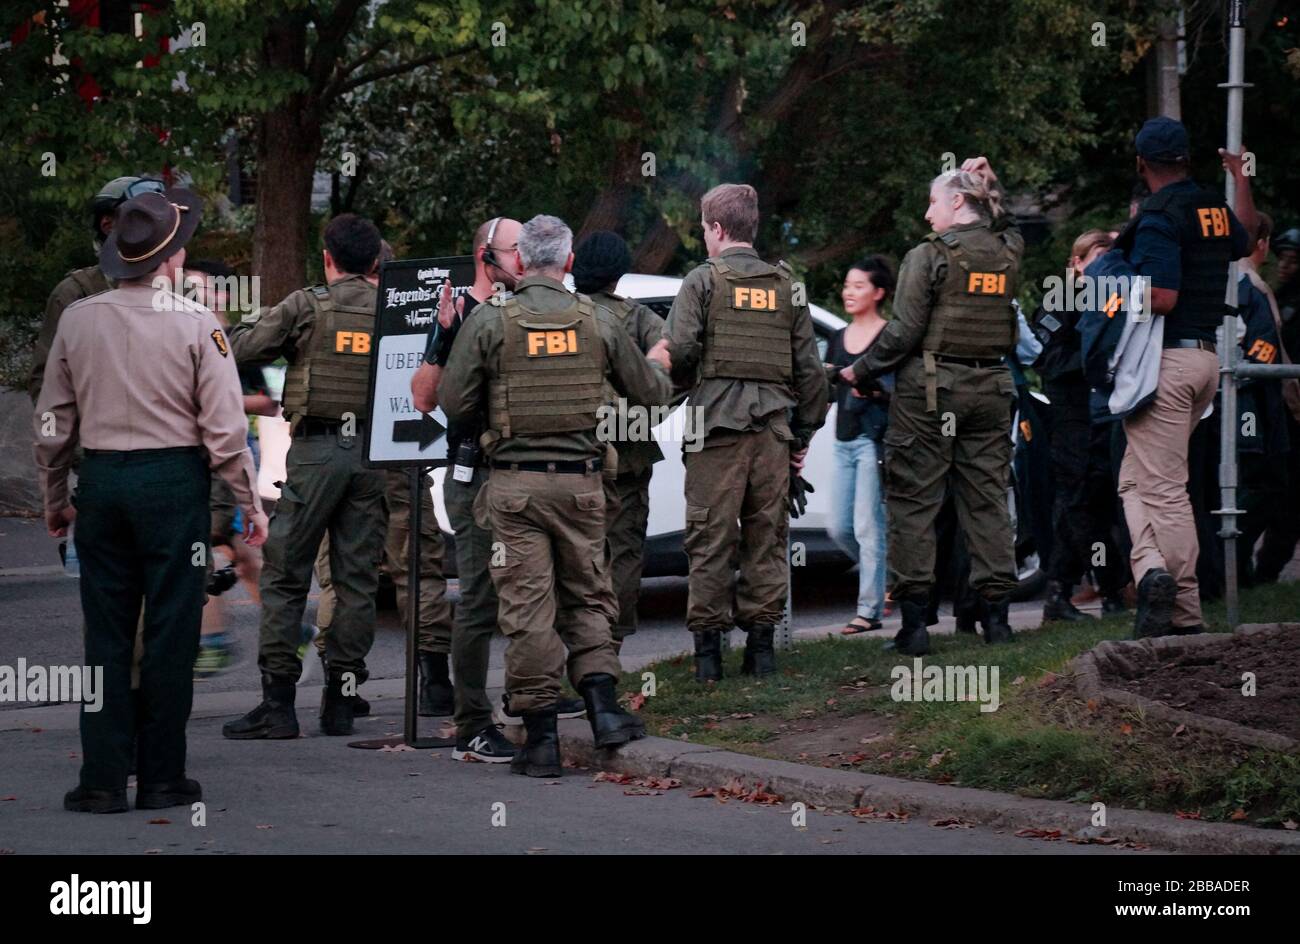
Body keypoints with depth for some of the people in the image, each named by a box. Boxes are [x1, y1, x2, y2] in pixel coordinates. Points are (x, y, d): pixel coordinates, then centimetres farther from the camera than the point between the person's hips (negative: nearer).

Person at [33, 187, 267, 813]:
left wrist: (55, 497, 20)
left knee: (105, 632, 8)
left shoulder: (77, 319, 2)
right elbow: (225, 428, -8)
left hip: (100, 480, 3)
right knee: (170, 632, 4)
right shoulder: (194, 324, -7)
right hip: (172, 480, -3)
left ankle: (103, 780, 6)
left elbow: (52, 422, 7)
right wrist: (250, 505, 2)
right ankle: (162, 779, 8)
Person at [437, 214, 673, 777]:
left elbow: (453, 404, -5)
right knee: (587, 598, 16)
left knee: (528, 609, 1)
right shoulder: (597, 323, 2)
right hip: (580, 482, 2)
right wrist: (658, 364, 36)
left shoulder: (488, 321, -5)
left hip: (515, 484, -2)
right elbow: (650, 392, 14)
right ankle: (603, 706, 2)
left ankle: (541, 735, 2)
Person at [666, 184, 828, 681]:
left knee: (711, 538, -1)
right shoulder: (786, 285, 12)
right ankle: (761, 641, 9)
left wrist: (685, 384, 11)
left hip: (717, 421, -4)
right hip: (773, 427, 4)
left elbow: (680, 349, -11)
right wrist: (804, 433, 17)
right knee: (766, 536, 8)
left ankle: (708, 646, 0)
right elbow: (809, 366, 11)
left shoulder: (703, 281, -1)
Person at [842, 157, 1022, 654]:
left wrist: (860, 370, -1)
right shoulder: (1008, 253, 4)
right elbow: (1005, 225, 31)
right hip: (991, 388, 5)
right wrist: (986, 186, 20)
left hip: (929, 389, -5)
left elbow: (904, 332, -13)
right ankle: (996, 614, 8)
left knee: (913, 501, 1)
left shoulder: (928, 256, -10)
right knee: (987, 500, 10)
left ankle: (914, 621, -3)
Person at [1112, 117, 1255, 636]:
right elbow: (1244, 240, 36)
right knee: (1135, 478, 15)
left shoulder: (1158, 217, -14)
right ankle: (1155, 571, 3)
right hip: (1207, 356, 8)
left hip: (1166, 359, -8)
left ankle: (1185, 612, -16)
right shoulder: (1217, 208, 11)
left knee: (1162, 488, -7)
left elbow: (1162, 298, -23)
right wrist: (1242, 177, 50)